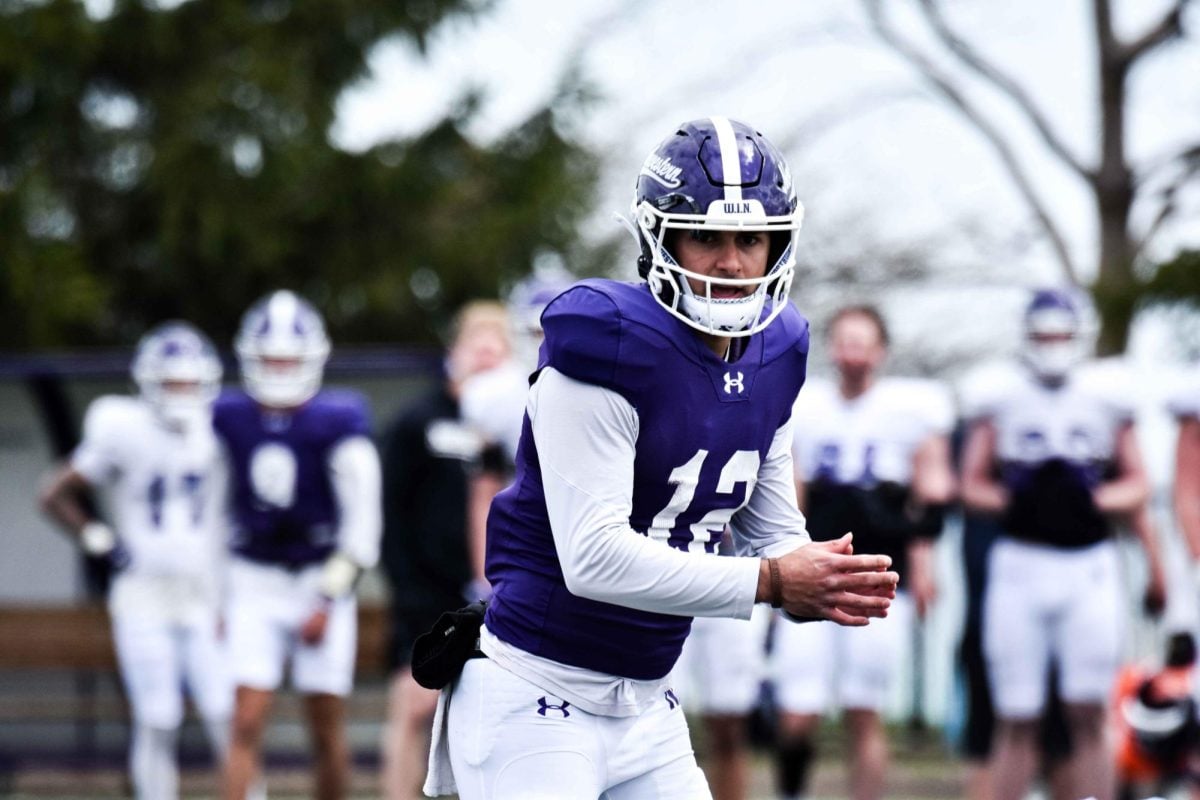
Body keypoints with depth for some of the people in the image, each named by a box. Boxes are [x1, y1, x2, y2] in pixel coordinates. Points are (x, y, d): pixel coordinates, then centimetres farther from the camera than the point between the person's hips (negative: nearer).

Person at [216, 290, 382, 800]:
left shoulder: (336, 422, -10)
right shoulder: (229, 418, 0)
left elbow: (362, 521, -8)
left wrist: (328, 601, -10)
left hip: (321, 580, -1)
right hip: (254, 584, 1)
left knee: (327, 729, 4)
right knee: (247, 724, -9)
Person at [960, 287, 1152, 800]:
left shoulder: (1107, 405, 9)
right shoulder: (1000, 404, 7)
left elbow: (1137, 485, 11)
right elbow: (972, 484, 7)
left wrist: (1095, 499, -8)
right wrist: (1013, 499, -12)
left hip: (1089, 566, 1)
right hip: (1020, 563, -1)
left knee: (1088, 717, -4)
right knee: (1016, 721, 0)